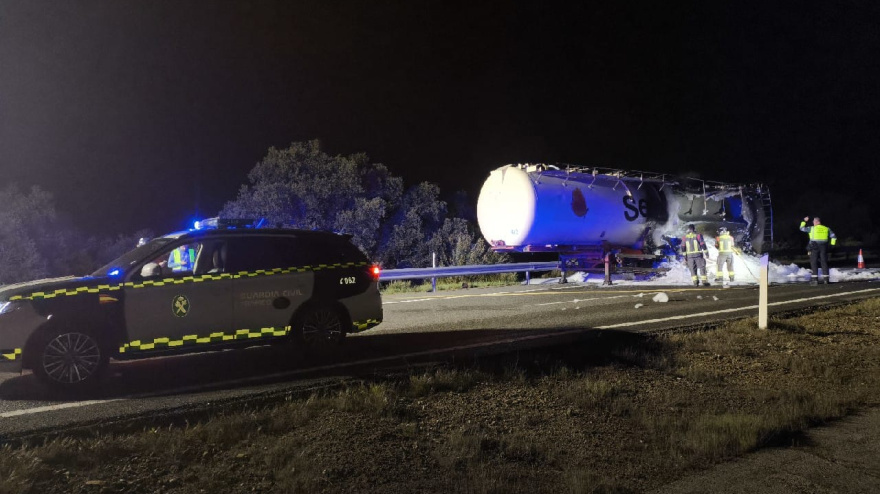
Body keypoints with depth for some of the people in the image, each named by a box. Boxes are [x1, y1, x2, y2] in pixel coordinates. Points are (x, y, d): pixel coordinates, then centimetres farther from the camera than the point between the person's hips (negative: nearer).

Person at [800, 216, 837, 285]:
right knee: (824, 262, 7)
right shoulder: (826, 229, 11)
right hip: (824, 248, 3)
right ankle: (826, 278, 5)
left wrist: (804, 221, 19)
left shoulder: (811, 228, -1)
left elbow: (802, 228, 7)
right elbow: (834, 236, 11)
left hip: (814, 247, -3)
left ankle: (815, 279, -6)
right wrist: (832, 245, 12)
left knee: (814, 263, -1)